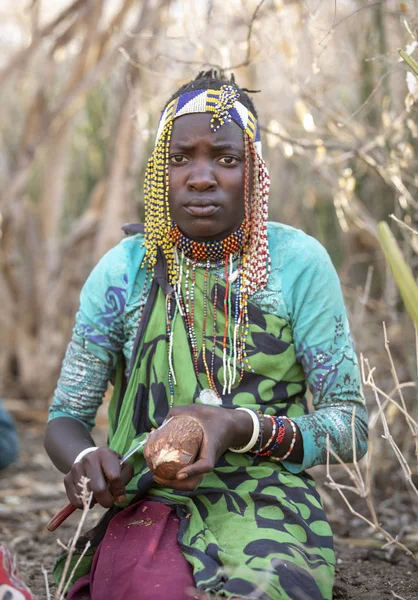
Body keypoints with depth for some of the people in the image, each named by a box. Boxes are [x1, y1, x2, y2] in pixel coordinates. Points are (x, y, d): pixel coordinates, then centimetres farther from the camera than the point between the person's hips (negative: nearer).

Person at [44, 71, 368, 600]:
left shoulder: (298, 263, -1)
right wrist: (83, 458, -19)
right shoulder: (124, 271, 2)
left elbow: (350, 427, -2)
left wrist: (239, 429, -19)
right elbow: (65, 418, 6)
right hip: (147, 508, 0)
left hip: (267, 508, 0)